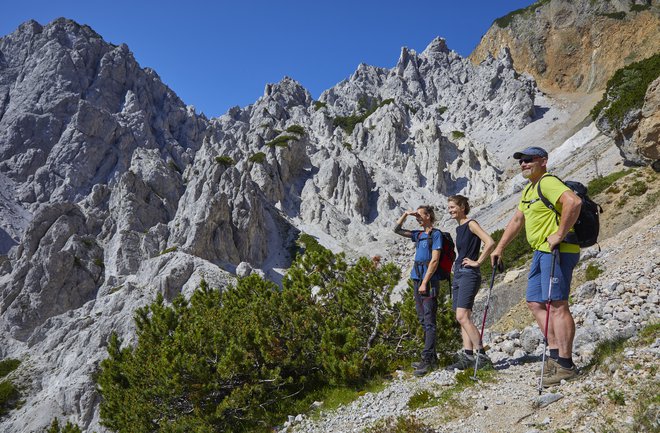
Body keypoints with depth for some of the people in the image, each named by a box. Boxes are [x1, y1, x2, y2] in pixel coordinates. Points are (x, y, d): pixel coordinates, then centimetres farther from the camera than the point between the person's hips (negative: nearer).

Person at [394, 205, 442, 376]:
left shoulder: (436, 234, -4)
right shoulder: (419, 234, 17)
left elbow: (434, 260, -12)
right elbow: (397, 230, 24)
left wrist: (425, 283, -16)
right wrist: (406, 214, 10)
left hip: (429, 280, -8)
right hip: (417, 279, 8)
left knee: (429, 321, -8)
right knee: (423, 321, 10)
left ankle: (427, 360, -9)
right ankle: (432, 358, 16)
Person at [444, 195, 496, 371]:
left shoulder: (471, 224, -7)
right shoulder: (459, 228, 18)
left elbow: (490, 243, -19)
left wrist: (477, 262, -14)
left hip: (469, 274, -9)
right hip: (458, 274, 9)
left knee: (462, 317, -17)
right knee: (463, 318, 5)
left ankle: (481, 355, -13)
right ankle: (467, 356, 5)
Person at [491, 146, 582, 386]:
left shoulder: (548, 183, -12)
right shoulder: (528, 190, 21)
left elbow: (573, 202, -29)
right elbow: (517, 221, 28)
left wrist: (559, 235, -26)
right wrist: (499, 248, 26)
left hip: (557, 251, -11)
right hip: (541, 252, 11)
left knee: (556, 304, -10)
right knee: (535, 302, 10)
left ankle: (565, 364, -5)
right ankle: (555, 353, 16)